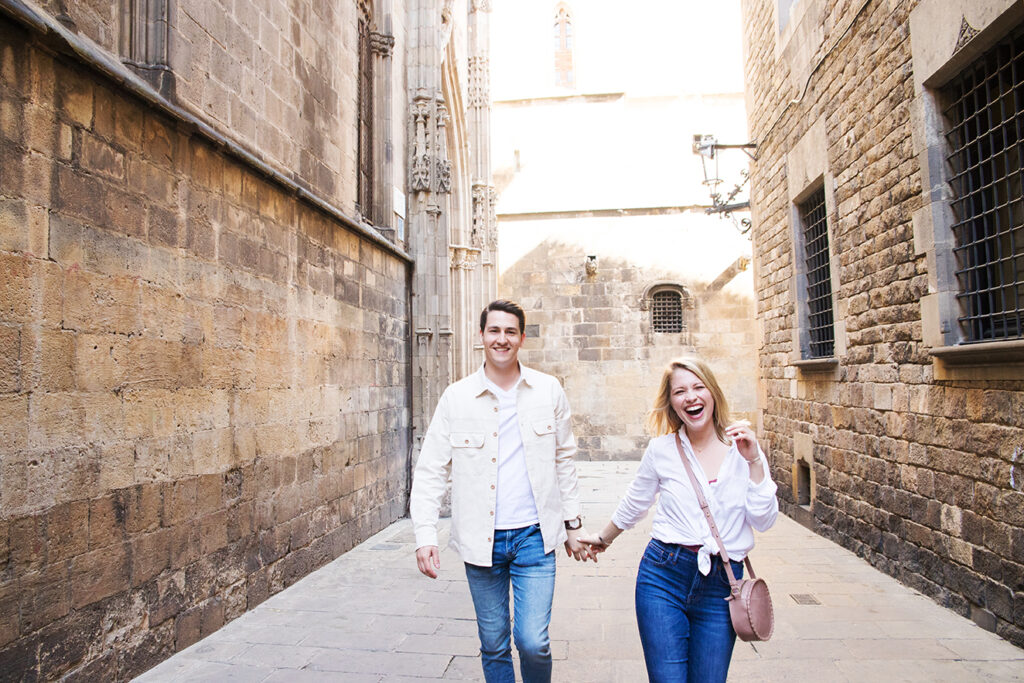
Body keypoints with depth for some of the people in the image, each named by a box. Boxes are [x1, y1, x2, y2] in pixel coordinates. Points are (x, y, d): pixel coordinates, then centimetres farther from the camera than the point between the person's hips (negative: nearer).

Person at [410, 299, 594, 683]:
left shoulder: (548, 391, -1)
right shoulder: (456, 398, -4)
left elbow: (564, 460, 7)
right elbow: (430, 470, -2)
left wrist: (573, 524, 8)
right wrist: (425, 535, -11)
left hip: (534, 535, 0)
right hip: (481, 539, 1)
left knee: (533, 641, -2)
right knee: (493, 646, 13)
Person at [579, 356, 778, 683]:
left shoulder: (743, 448, 0)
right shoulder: (662, 449, 0)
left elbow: (763, 521, -4)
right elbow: (633, 504, 15)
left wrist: (754, 462, -13)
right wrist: (604, 539, 26)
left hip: (722, 584, 1)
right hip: (664, 576, -1)